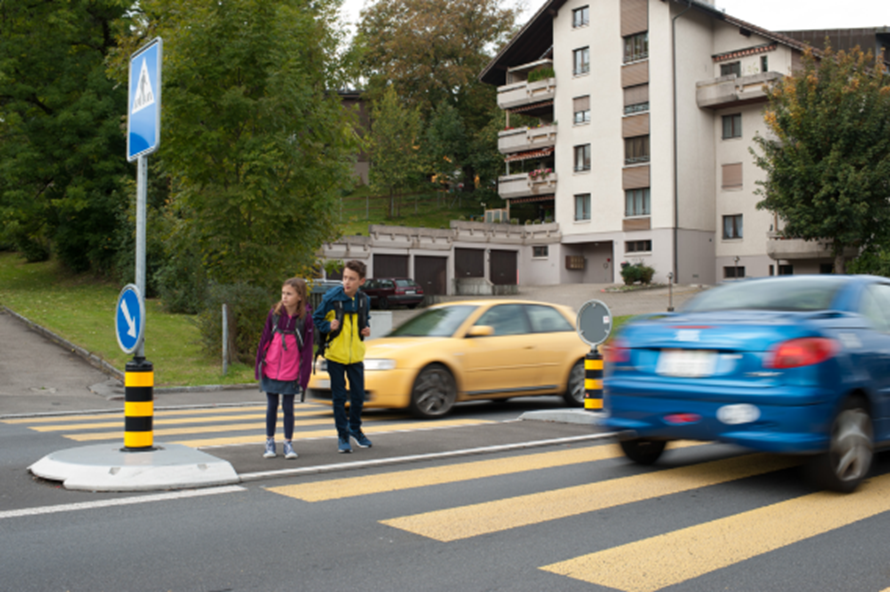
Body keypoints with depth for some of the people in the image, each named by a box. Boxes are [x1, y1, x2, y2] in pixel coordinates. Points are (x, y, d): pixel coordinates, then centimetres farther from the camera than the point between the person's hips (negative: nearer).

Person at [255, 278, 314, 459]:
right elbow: (264, 340, 5)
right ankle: (269, 442, 23)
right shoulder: (274, 313, -1)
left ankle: (288, 444, 18)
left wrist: (304, 376, -5)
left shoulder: (306, 318, -7)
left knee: (288, 408, 6)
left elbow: (307, 348, -3)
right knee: (271, 407, 11)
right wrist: (259, 366, 3)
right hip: (271, 370, 2)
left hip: (291, 373, -2)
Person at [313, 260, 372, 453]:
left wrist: (365, 329, -2)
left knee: (358, 396, 9)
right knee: (339, 397, 4)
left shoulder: (364, 300, 0)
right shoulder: (331, 297, -13)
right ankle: (342, 435, 17)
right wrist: (328, 326, -21)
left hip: (356, 355, 3)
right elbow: (316, 319, -3)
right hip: (335, 355, -3)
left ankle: (355, 428, 32)